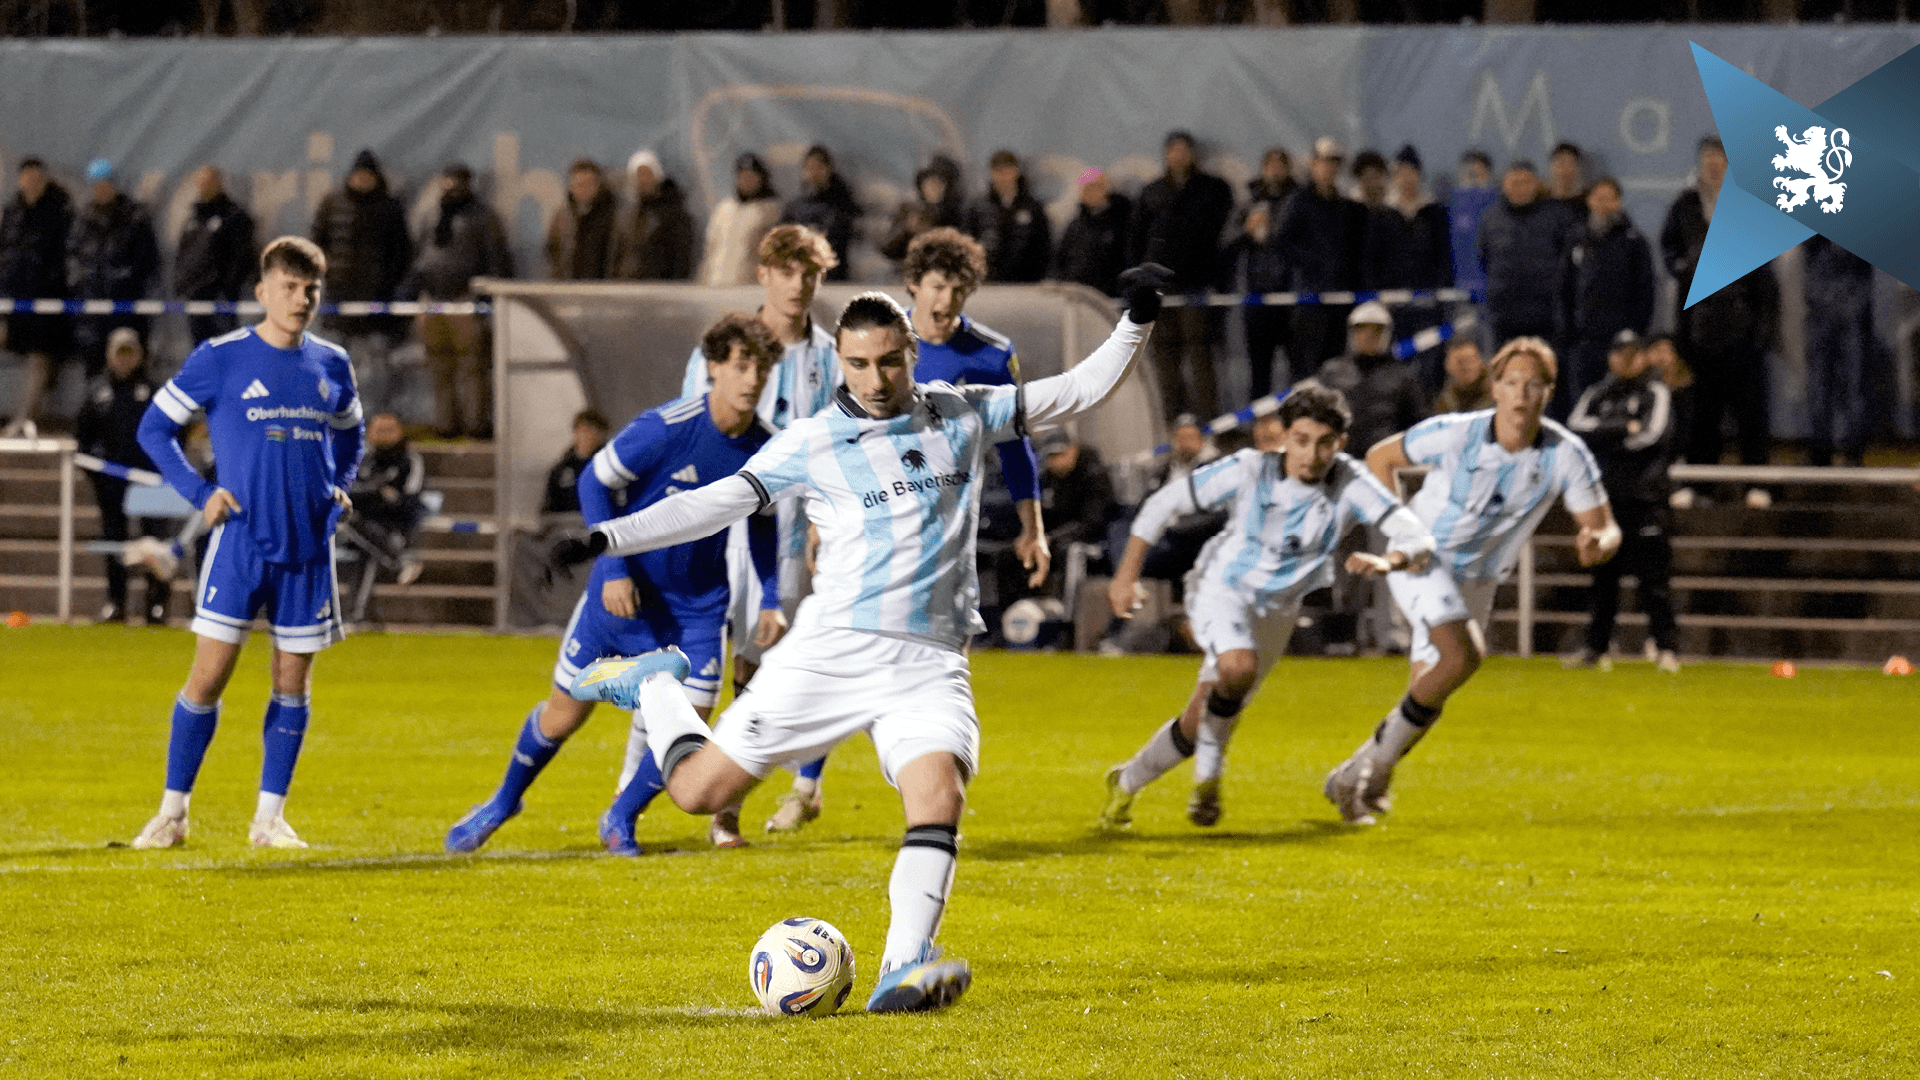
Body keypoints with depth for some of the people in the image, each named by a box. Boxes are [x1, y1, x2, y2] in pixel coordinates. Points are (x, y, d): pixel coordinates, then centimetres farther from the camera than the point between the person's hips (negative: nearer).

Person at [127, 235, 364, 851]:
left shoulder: (331, 365, 8)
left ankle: (270, 818, 13)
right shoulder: (220, 359, -4)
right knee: (209, 673, -6)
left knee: (294, 679, 5)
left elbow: (350, 435, 26)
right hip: (241, 540, -4)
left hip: (310, 546, 4)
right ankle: (172, 812, 3)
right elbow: (155, 427, 3)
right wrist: (199, 493, -5)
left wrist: (339, 488, 10)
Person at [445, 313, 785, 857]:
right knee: (564, 714, 7)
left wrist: (770, 599, 0)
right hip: (625, 592, -3)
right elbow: (595, 482, -13)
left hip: (698, 607, 3)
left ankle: (622, 818, 19)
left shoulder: (765, 450, -9)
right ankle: (504, 802, 34)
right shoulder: (665, 428, -23)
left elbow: (763, 526, 10)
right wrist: (615, 569, -20)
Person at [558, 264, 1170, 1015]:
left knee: (938, 795, -26)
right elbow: (713, 503, -1)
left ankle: (904, 970, -28)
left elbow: (1080, 391, 13)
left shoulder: (964, 417, 8)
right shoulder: (812, 445, 0)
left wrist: (1135, 322, 1)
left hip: (930, 663, 1)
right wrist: (605, 539, -10)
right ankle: (654, 687, 30)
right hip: (832, 648, -1)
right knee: (699, 790, -1)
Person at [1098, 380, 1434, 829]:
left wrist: (1388, 561, -54)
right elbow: (1163, 504, -10)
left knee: (1199, 725, 9)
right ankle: (1208, 775, -8)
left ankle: (1126, 783, 36)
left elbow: (1416, 536, -31)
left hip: (1276, 611, 3)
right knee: (1239, 667, -34)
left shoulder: (1351, 485, -22)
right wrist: (1127, 576, -9)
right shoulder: (1248, 470, -22)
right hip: (1222, 590, -3)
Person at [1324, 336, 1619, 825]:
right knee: (1463, 656, -27)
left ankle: (1358, 776, 27)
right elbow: (1379, 456, -4)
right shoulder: (1455, 434, -20)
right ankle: (1376, 764, -15)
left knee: (1429, 695, 5)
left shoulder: (1567, 455, -14)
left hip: (1477, 580, 5)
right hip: (1421, 559, -5)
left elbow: (1605, 529, -7)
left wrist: (1598, 546, -32)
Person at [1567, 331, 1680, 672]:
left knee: (1655, 577, -7)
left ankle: (1666, 647, -4)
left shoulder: (1656, 393, 5)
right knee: (1602, 577, 5)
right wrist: (1624, 428, -11)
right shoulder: (1597, 395, 16)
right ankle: (1596, 646, 12)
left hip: (1647, 499, -4)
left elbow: (1654, 435, -10)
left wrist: (1603, 436, -3)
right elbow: (1575, 427, -3)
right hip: (1605, 497, 4)